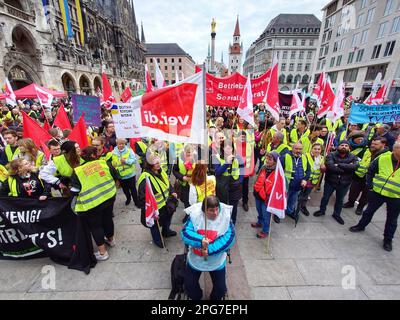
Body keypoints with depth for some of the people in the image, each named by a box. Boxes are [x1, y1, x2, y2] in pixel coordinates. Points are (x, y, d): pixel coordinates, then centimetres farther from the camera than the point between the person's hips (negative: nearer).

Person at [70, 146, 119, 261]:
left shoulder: (77, 171, -10)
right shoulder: (103, 163, -5)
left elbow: (74, 191, -9)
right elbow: (115, 176, 5)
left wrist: (70, 189, 13)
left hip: (91, 203, -3)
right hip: (109, 197, 3)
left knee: (95, 226, 12)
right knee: (107, 218, 23)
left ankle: (102, 252, 21)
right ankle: (111, 240, 45)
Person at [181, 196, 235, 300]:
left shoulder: (225, 216, -21)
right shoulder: (194, 215, -21)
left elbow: (230, 237, -24)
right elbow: (185, 233, -22)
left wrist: (210, 249, -31)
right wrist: (200, 240, -40)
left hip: (216, 261, 0)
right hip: (195, 259, 1)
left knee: (221, 288, 8)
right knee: (189, 285, 13)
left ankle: (214, 298, 45)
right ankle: (196, 297, 48)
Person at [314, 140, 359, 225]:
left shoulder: (353, 157, -1)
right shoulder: (331, 155, -9)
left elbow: (355, 166, -22)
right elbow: (330, 166, -26)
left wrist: (338, 165, -25)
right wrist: (345, 169, -22)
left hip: (344, 183, 2)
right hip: (330, 181, -2)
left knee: (340, 200, 18)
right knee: (325, 198, 13)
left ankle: (336, 214, 38)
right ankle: (322, 210, 34)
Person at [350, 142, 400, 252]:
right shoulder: (383, 158, -10)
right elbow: (370, 171, 3)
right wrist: (370, 186, 0)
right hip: (378, 192, 0)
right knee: (369, 211, 18)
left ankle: (388, 239, 30)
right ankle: (361, 226, 39)